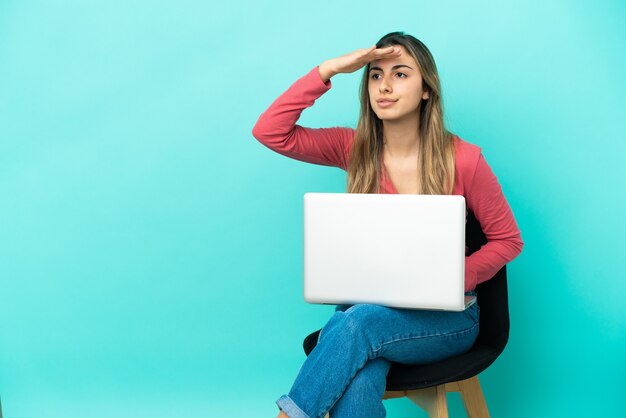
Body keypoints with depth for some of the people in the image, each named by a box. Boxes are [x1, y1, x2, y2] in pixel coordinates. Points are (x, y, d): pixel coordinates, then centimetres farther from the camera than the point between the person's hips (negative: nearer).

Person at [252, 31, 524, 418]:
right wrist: (328, 69, -15)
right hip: (366, 306, 2)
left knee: (354, 324, -33)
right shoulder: (355, 149, -1)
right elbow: (269, 132, -9)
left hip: (445, 317, -1)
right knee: (356, 386, -33)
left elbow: (508, 240, -1)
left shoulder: (463, 160, -10)